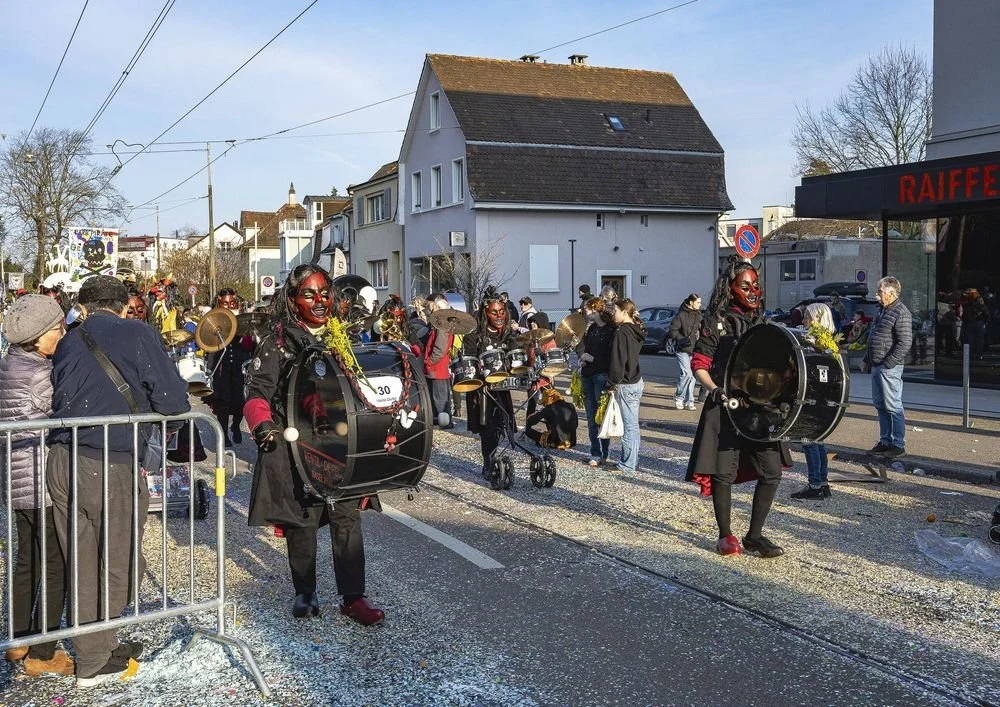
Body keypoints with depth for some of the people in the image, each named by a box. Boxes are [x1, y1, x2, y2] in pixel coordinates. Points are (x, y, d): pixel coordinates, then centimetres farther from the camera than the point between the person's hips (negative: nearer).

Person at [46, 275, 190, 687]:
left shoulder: (68, 343, 12)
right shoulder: (136, 334, -4)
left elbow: (59, 400, 11)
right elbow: (173, 400, -9)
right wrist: (163, 425, 11)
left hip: (62, 463, 6)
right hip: (111, 467, -5)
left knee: (84, 567, 16)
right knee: (117, 567, 10)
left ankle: (100, 647, 29)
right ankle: (93, 663, 19)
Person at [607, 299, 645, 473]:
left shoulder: (622, 332, -17)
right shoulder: (636, 331, 10)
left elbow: (618, 361, -19)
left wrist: (613, 382, -12)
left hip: (625, 385, -9)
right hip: (636, 381, 9)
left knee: (628, 425, -3)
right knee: (633, 425, 14)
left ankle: (627, 464, 3)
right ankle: (633, 461, 23)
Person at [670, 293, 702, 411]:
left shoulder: (699, 315, 10)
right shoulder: (681, 315, -8)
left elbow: (701, 330, 19)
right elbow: (672, 331, -10)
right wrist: (682, 340, -21)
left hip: (694, 350, 6)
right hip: (683, 350, -6)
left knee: (692, 376, 6)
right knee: (687, 373, -14)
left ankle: (689, 402, 13)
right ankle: (678, 397, 5)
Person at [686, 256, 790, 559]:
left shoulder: (761, 322, 12)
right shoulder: (716, 321, -4)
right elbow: (699, 364, -6)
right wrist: (714, 390, -21)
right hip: (726, 408, -5)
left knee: (772, 472, 3)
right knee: (723, 473, 0)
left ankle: (754, 536, 16)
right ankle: (726, 535, 18)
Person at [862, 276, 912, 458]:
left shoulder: (901, 313, -13)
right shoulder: (883, 311, 17)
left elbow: (905, 342, -20)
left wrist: (888, 363, -22)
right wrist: (867, 360, 19)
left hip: (889, 368, -10)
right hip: (876, 367, 10)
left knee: (893, 406, -4)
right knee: (880, 405, 13)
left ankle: (898, 445, 2)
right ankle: (885, 441, 22)